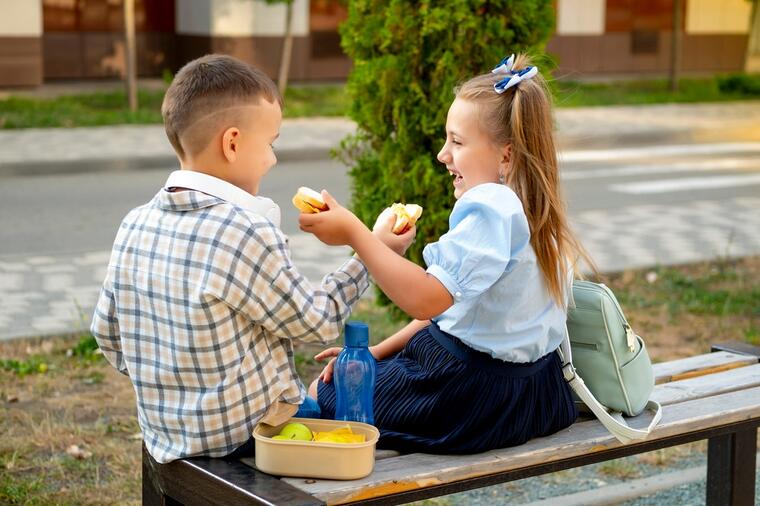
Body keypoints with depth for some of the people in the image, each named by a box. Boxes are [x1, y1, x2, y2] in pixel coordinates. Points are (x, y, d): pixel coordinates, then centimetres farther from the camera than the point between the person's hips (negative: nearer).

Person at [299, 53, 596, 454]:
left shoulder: (489, 208, -23)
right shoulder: (525, 208, 10)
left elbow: (426, 299, -33)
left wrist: (354, 233, -28)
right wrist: (376, 352, 9)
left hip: (478, 397, -11)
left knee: (321, 395, 4)